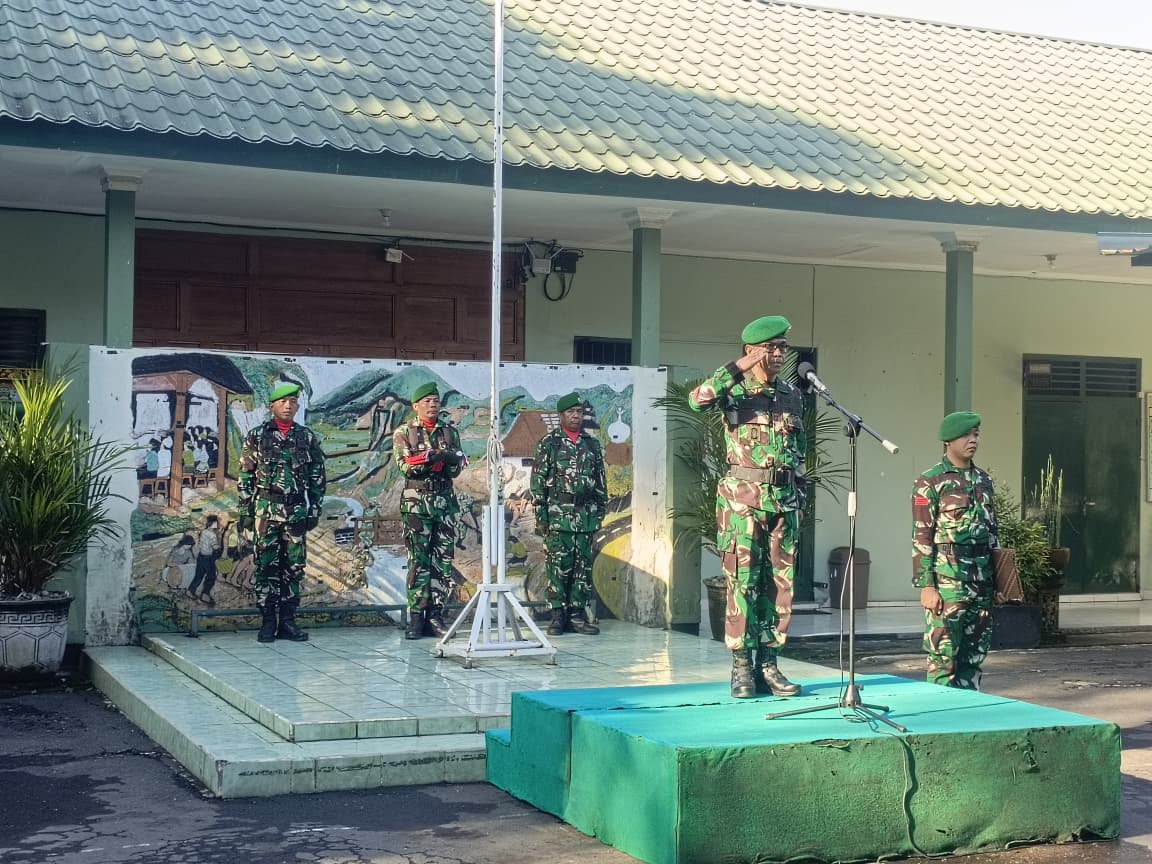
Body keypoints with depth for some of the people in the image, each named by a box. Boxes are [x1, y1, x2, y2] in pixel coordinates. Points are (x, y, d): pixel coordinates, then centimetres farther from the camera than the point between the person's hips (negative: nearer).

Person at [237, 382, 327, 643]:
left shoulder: (308, 438, 9)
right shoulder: (257, 436, 4)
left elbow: (318, 477, 10)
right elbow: (245, 477, 3)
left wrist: (315, 510, 4)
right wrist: (245, 511, -2)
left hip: (297, 511, 2)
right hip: (266, 509, -2)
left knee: (294, 566, 3)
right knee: (266, 565, 0)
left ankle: (288, 621, 10)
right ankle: (267, 622, 5)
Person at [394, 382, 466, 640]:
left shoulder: (450, 432, 12)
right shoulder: (404, 433, 3)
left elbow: (457, 469, 6)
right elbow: (406, 466, -10)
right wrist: (437, 457, -19)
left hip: (446, 502, 4)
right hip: (416, 502, -4)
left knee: (443, 561, 2)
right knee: (418, 561, -5)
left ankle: (435, 615, 7)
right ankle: (416, 617, -3)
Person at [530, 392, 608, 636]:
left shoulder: (592, 444, 13)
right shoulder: (548, 443, 1)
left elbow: (600, 481, 16)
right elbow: (537, 481, -2)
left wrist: (600, 512, 11)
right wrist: (540, 515, -8)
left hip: (586, 516, 4)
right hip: (557, 515, -4)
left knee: (583, 566, 4)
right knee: (558, 565, -4)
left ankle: (577, 614, 9)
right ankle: (558, 614, 1)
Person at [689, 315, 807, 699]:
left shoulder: (792, 394, 13)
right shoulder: (734, 390, -3)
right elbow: (697, 400, -24)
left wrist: (800, 491, 15)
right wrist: (738, 367, -26)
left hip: (784, 498, 5)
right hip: (742, 498, -5)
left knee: (779, 581, 5)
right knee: (742, 581, -4)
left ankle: (768, 663, 13)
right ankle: (742, 667, 2)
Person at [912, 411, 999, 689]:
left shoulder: (983, 480, 14)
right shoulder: (930, 481, -6)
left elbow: (992, 530, 19)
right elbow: (921, 537, -10)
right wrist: (926, 586, -15)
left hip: (982, 578, 7)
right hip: (948, 578, -6)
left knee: (975, 653, 11)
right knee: (943, 653, -5)